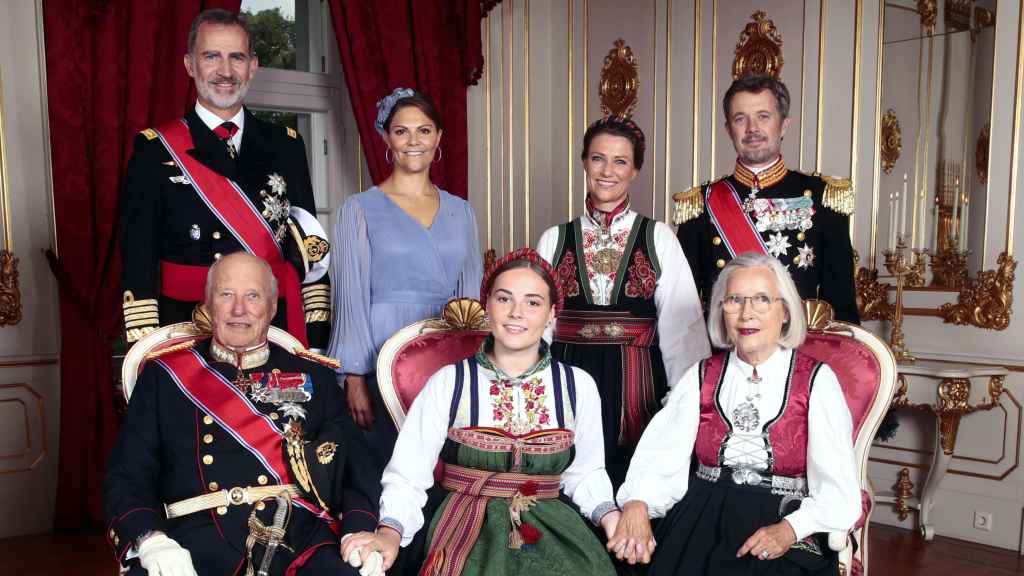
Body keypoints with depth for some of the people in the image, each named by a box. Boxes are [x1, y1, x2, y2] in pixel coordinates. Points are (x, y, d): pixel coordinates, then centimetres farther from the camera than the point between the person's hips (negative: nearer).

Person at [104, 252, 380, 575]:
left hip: (298, 539, 1)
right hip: (197, 542, 0)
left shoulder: (314, 378, 16)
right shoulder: (165, 375, 15)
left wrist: (359, 533, -10)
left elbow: (355, 467, 9)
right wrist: (152, 541, -11)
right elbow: (127, 476, 9)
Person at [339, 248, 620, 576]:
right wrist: (390, 532, -22)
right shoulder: (449, 382, -2)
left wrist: (610, 516, -6)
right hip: (468, 522, -2)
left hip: (551, 524, 3)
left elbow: (585, 472, 11)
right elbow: (408, 475, -6)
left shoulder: (578, 386, 5)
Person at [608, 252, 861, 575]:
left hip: (782, 522, -2)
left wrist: (788, 530, -21)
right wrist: (637, 506, -21)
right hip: (701, 519, 2)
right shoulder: (702, 377, 7)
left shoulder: (817, 381, 0)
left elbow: (837, 488, -4)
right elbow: (661, 455, -3)